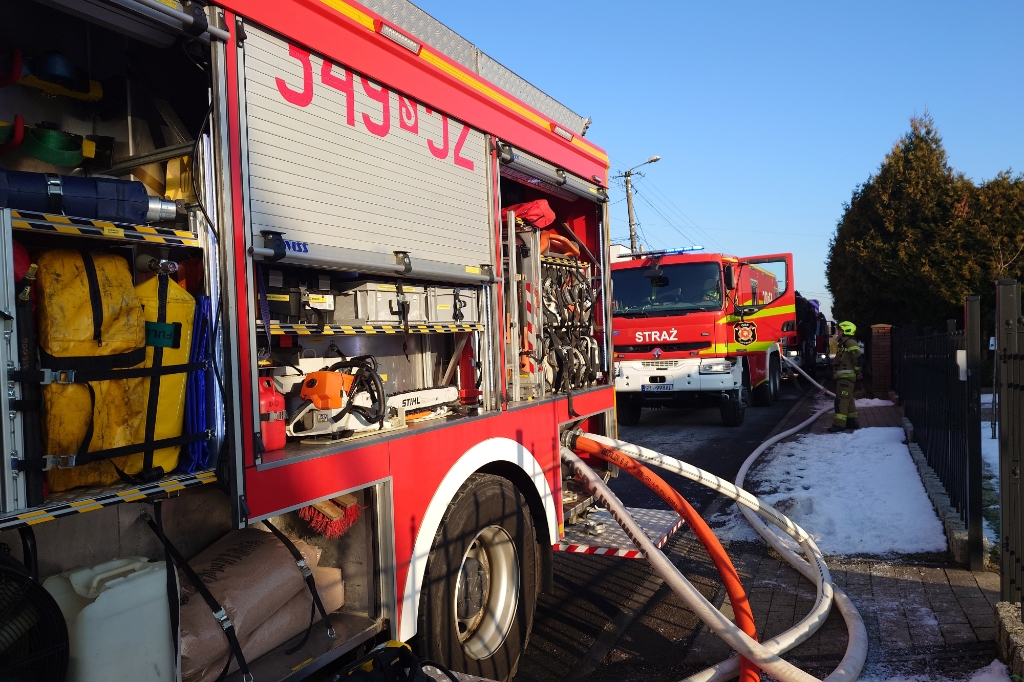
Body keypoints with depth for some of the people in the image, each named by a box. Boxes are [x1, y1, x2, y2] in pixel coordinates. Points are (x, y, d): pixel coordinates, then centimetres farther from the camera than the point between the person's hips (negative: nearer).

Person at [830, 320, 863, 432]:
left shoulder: (850, 343, -14)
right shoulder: (844, 344, 19)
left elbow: (859, 359, -21)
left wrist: (856, 371, -10)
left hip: (846, 377, -11)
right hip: (843, 377, 11)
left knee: (841, 400, -13)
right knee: (848, 399, 16)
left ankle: (839, 424, -15)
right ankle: (852, 421, 25)